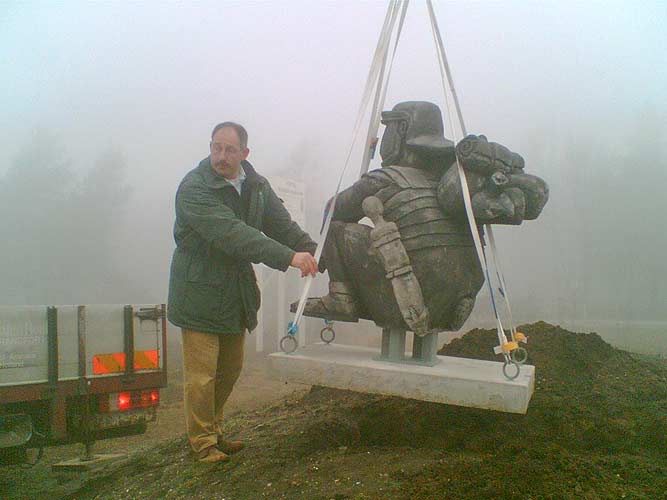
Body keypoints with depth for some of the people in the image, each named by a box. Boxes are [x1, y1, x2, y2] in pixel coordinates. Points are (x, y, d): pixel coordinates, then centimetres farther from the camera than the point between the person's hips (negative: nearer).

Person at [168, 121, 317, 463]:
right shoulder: (194, 188, -20)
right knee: (202, 375, -2)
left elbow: (282, 224, 3)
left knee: (230, 370, 17)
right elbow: (233, 234, -32)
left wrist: (313, 252, -14)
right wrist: (289, 257, -39)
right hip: (200, 295, -7)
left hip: (237, 294, 7)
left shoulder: (256, 185, 5)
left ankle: (214, 431, 34)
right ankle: (202, 442, 16)